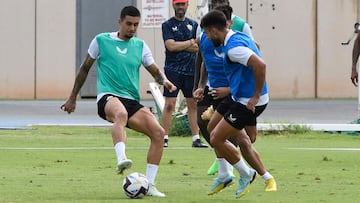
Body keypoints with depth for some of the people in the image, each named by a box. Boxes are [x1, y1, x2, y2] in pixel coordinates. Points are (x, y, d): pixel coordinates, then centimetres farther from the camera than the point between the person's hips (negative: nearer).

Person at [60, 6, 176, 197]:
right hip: (108, 97, -5)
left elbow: (155, 70, 17)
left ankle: (149, 184, -9)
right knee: (121, 113, -41)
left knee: (158, 132, -16)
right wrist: (72, 98, 17)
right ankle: (121, 159, -61)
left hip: (132, 102, 5)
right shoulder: (101, 41, 6)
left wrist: (164, 81, -8)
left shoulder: (140, 46, 15)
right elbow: (85, 68, 15)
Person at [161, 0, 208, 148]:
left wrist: (180, 46, -8)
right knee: (169, 104, -8)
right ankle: (164, 138, -5)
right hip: (173, 70, -4)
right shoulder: (167, 25, 2)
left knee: (193, 104, 3)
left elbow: (199, 47, 3)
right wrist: (190, 43, -4)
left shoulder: (193, 25, 13)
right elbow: (171, 46, -12)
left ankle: (196, 138, 6)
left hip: (190, 70, 4)